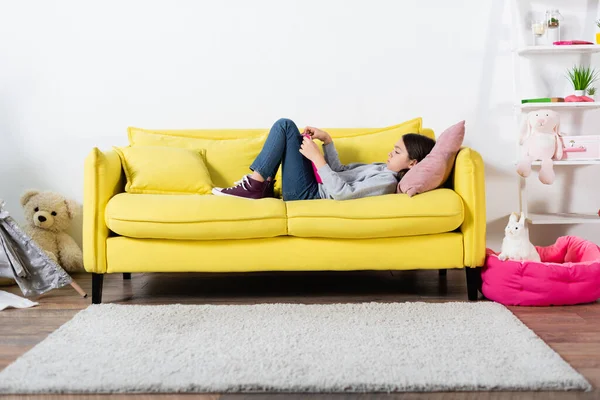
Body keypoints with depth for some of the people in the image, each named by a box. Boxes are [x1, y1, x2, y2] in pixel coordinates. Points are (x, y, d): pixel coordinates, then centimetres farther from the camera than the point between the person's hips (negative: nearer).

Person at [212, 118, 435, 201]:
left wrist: (317, 158, -24)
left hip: (308, 194, -9)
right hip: (315, 186, 9)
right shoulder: (382, 169, 12)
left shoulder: (387, 181, -19)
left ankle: (253, 187, -7)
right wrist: (326, 140, 5)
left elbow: (342, 193, -29)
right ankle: (264, 185, 12)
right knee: (285, 126, 17)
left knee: (285, 126, -11)